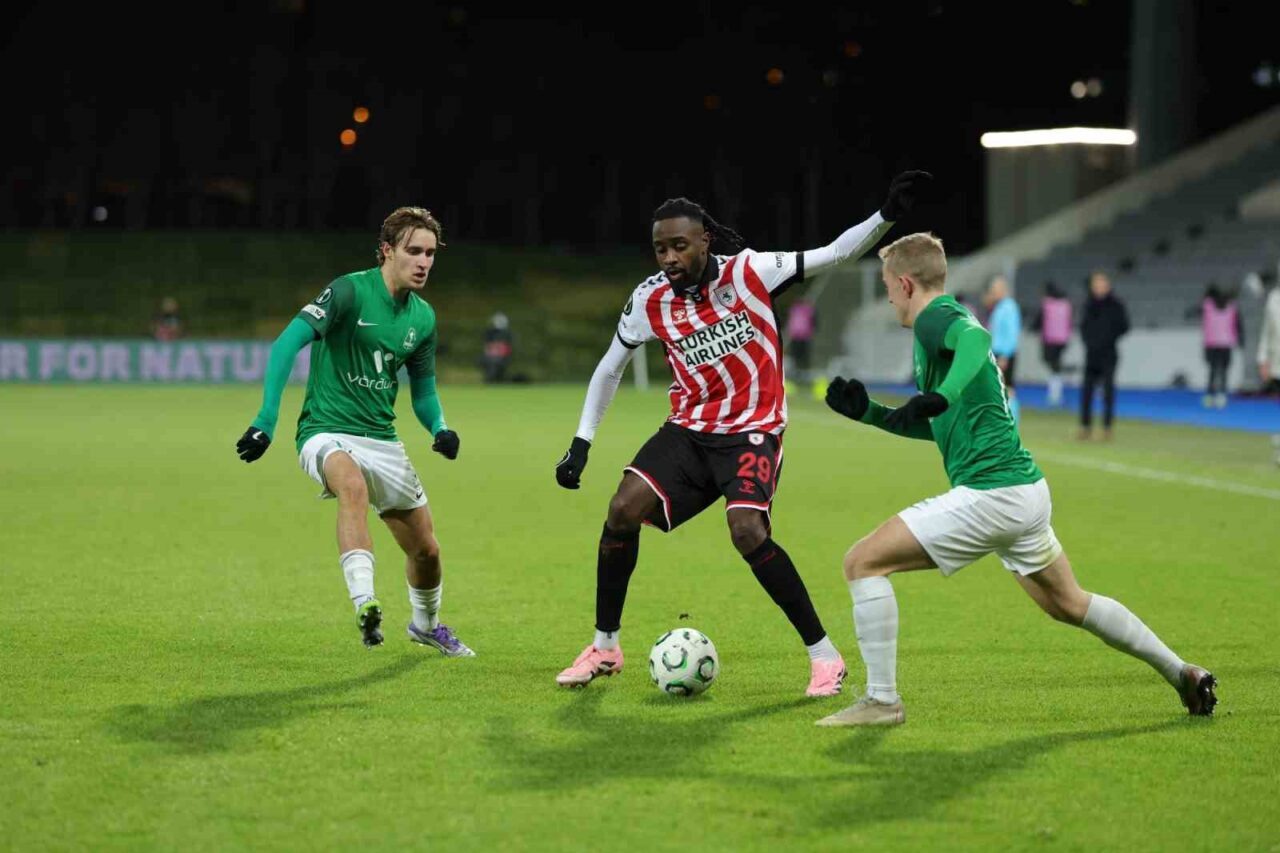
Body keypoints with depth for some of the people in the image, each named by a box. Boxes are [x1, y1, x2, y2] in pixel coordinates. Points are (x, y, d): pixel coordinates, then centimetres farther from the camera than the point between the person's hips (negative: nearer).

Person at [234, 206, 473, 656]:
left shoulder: (423, 317, 7)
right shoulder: (350, 291, -13)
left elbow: (423, 393, 18)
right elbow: (287, 343, -20)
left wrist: (440, 429, -4)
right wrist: (266, 421, -29)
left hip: (382, 439, 6)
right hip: (326, 432, -6)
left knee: (425, 548, 11)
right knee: (353, 485, -40)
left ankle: (426, 625, 41)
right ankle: (365, 605, -49)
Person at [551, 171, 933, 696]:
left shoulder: (748, 272, -13)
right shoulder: (649, 300, -4)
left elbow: (834, 254, -10)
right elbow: (610, 368, 10)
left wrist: (888, 215, -23)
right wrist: (581, 444, 7)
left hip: (753, 428, -4)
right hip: (689, 429, 4)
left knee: (747, 531, -25)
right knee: (622, 510, -12)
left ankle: (824, 655, -12)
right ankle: (605, 647, 7)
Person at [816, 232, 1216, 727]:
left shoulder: (935, 318, -8)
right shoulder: (945, 324, 22)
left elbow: (977, 337, -34)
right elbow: (935, 428, 32)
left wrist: (940, 395, -45)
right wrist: (868, 413, 26)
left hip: (988, 495, -10)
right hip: (1027, 488, 10)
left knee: (863, 562, -8)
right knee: (1067, 603, 25)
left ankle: (882, 700, -7)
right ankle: (1182, 673, 32)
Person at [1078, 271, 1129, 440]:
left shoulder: (1115, 306, -2)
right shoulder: (1089, 305, 10)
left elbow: (1124, 326, -1)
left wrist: (1109, 339, -10)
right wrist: (1087, 339, 3)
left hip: (1108, 355, -3)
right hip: (1091, 354, 4)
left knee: (1108, 391, -2)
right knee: (1087, 390, 0)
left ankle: (1107, 427, 3)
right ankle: (1086, 427, 5)